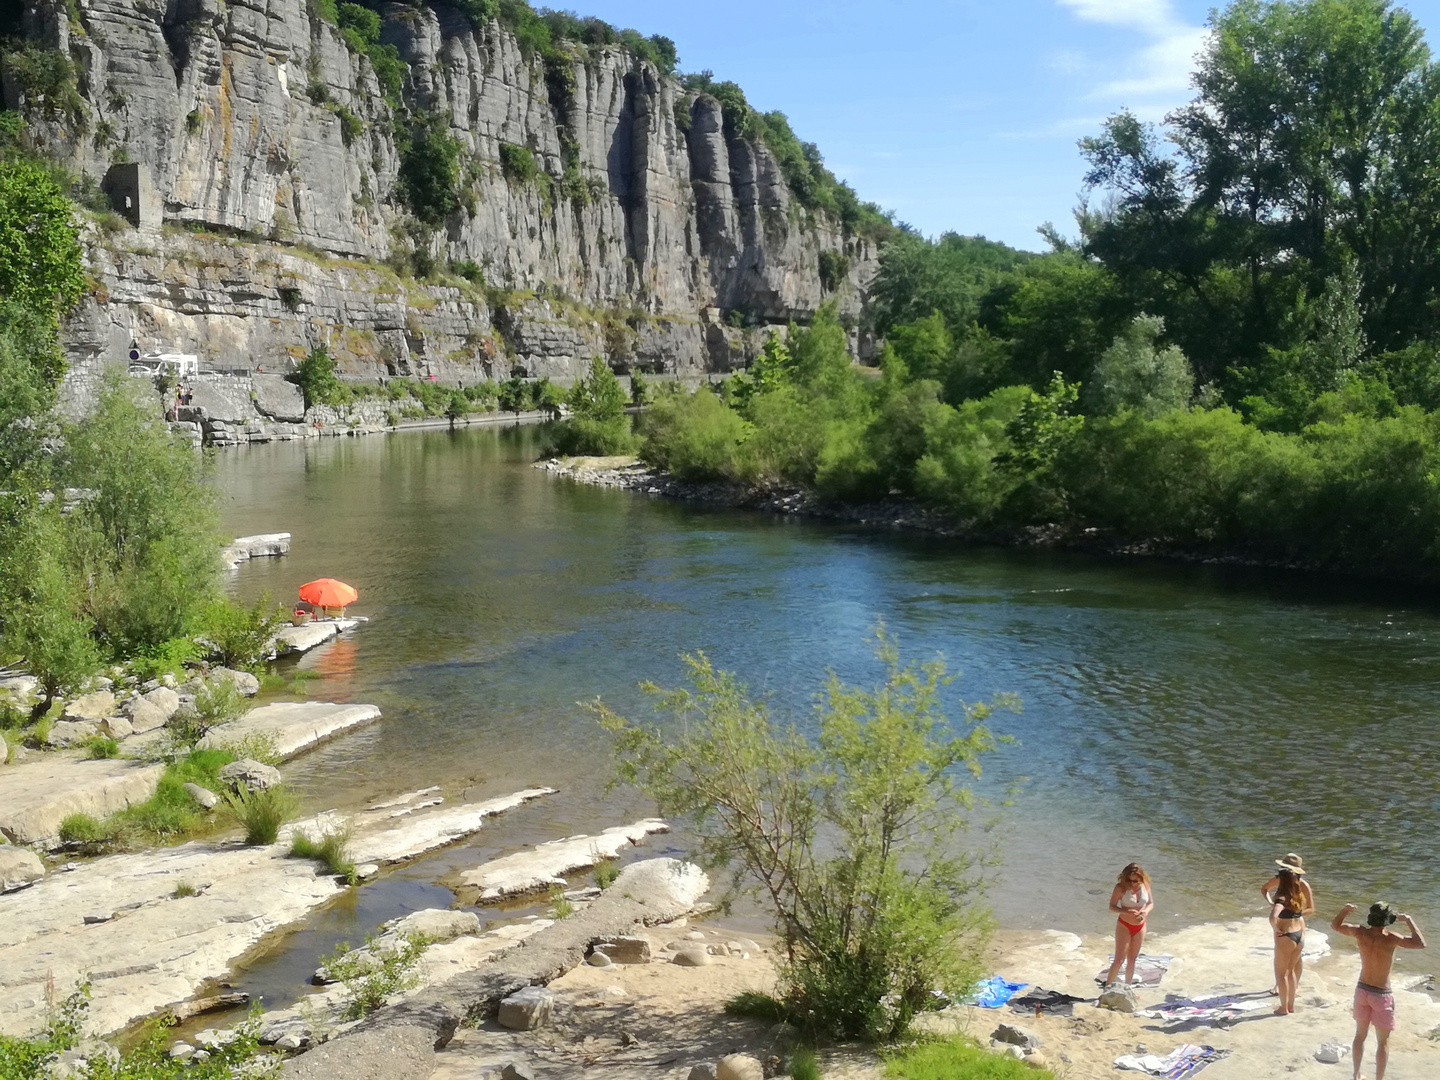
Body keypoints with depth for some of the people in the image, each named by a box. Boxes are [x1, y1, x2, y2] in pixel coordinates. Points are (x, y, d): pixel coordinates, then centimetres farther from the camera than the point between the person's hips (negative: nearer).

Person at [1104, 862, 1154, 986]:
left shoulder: (1145, 885, -6)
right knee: (1119, 960, -6)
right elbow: (1112, 906, -15)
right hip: (1124, 926, -4)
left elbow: (1151, 904, 4)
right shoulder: (1121, 887, -18)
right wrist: (1126, 911, -32)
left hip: (1140, 926, 4)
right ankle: (1107, 988, 4)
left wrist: (1146, 911, -19)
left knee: (1132, 959, 15)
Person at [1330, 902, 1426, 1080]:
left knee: (1360, 1035, 21)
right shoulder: (1390, 938, -25)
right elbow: (1421, 944, -27)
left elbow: (1335, 925, 4)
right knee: (1383, 1042, 11)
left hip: (1362, 990, 5)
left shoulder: (1360, 933, -11)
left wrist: (1346, 909, 13)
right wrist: (1408, 920, -17)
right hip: (1381, 995, -5)